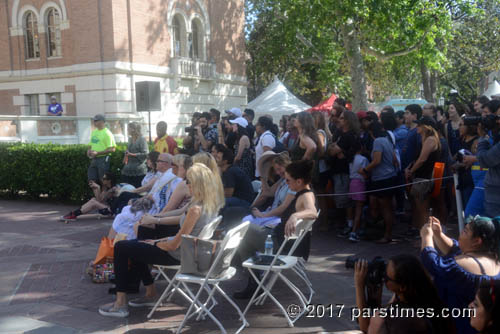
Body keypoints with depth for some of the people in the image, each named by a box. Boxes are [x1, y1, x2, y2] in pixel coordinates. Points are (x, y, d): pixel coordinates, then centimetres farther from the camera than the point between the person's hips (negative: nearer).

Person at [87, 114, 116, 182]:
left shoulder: (107, 133, -11)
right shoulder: (94, 132, 14)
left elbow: (112, 149, -18)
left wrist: (97, 153, -20)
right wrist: (89, 150, 4)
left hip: (103, 159, -8)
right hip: (94, 159, 8)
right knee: (91, 179, 7)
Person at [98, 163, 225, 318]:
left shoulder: (196, 209, -29)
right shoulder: (211, 205, -1)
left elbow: (174, 245, -23)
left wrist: (154, 243, -4)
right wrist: (158, 241, 10)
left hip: (177, 255, -9)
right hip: (189, 251, 9)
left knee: (121, 248, 0)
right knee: (135, 245, 24)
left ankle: (121, 303, 5)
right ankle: (151, 294, 28)